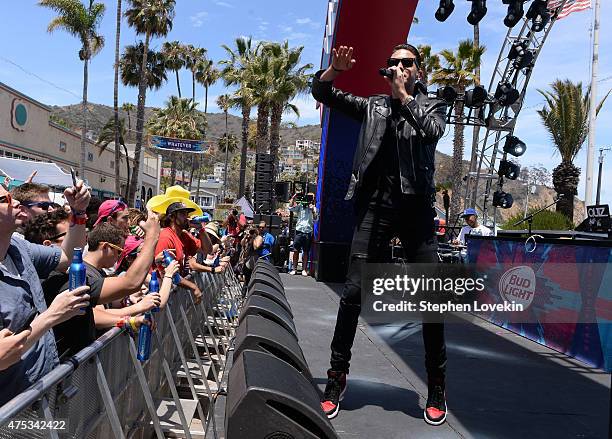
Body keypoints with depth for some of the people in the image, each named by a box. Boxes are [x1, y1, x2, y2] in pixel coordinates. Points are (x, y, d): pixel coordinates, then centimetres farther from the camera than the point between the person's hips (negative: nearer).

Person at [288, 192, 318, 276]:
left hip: (308, 232, 0)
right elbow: (290, 208, -4)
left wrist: (313, 210, -16)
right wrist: (293, 197, -6)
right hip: (299, 231, 0)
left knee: (306, 252, 5)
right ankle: (294, 268, 10)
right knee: (296, 250, 1)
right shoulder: (300, 206, 7)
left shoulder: (314, 209, 5)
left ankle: (304, 269, 13)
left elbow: (315, 220, -5)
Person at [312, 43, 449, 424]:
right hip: (376, 206, 1)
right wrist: (335, 69, -3)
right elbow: (322, 93, 15)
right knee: (353, 292, -4)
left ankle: (437, 390, 12)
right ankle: (336, 381, 7)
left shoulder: (432, 105, 14)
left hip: (417, 207, -1)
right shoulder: (373, 106, 17)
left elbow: (433, 130, -9)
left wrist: (404, 95, -7)